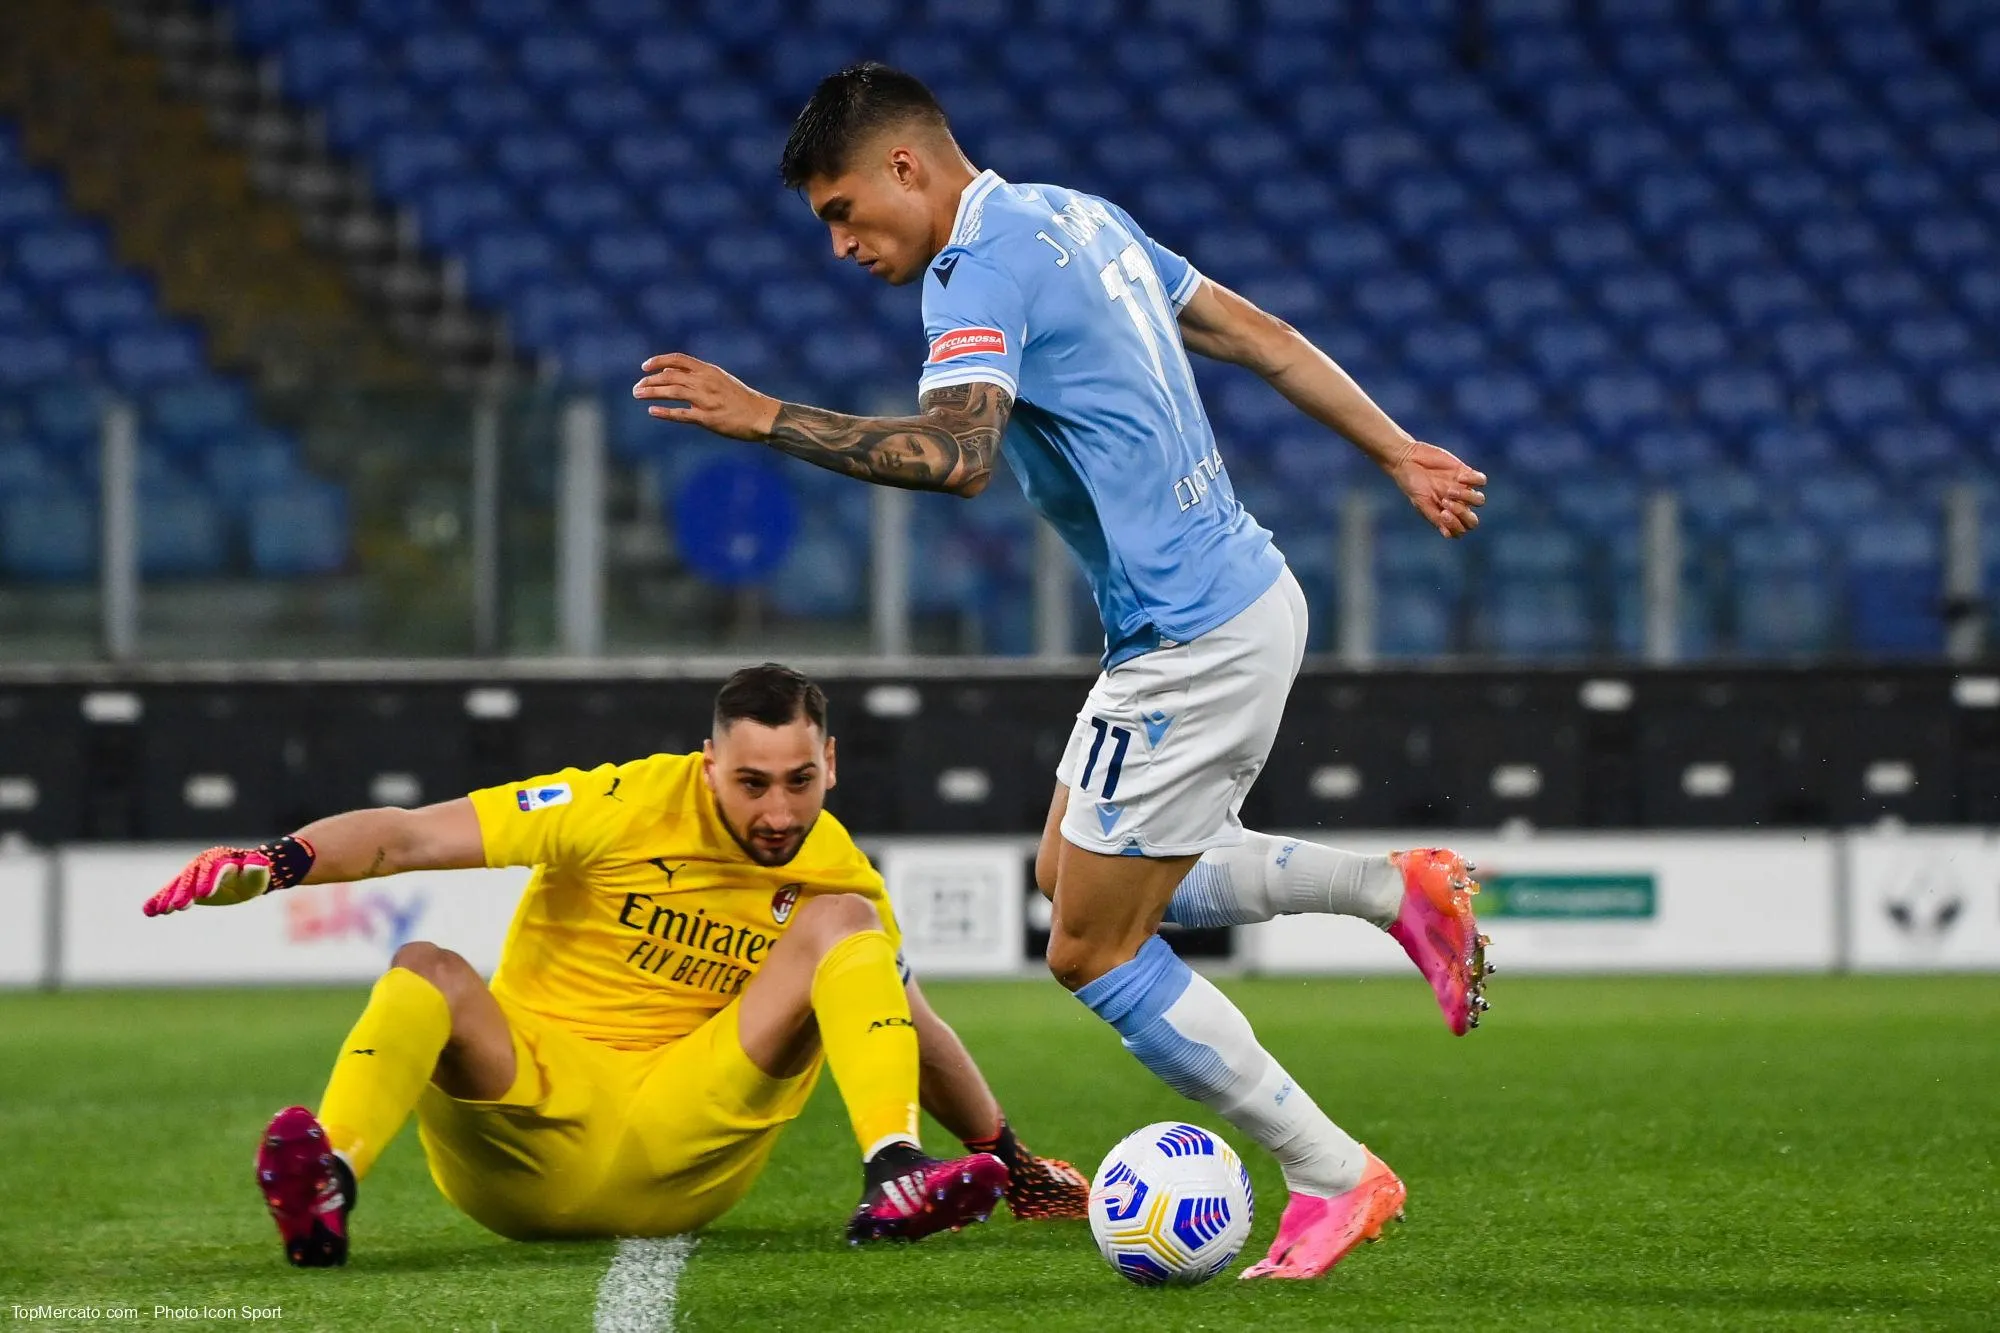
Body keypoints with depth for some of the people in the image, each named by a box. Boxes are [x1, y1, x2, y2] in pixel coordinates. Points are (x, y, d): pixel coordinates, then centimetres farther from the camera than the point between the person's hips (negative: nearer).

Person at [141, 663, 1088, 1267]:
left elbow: (911, 1028, 22)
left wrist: (1005, 1159, 27)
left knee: (841, 924, -12)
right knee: (428, 972, -33)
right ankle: (327, 1181, -57)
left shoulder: (837, 875, 3)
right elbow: (411, 837, -15)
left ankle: (894, 1181, -28)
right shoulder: (629, 808, -9)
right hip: (523, 1120, -2)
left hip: (680, 1162, 2)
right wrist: (277, 861, -32)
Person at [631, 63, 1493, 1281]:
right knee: (1079, 871, 22)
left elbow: (957, 452, -34)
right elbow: (1261, 335, 18)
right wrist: (1398, 451, 25)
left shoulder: (987, 267, -17)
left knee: (1093, 948, 0)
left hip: (1193, 643, -10)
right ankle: (1397, 889, 17)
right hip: (1244, 593, 10)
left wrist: (761, 417, -32)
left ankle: (1334, 1178, 6)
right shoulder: (1076, 218, 12)